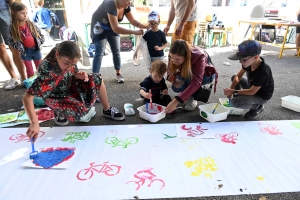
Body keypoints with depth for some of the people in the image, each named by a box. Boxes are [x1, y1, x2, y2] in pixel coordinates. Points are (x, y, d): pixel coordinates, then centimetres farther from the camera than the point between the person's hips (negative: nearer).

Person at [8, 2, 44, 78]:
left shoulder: (31, 24, -4)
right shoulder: (12, 28, -9)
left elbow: (40, 34, 5)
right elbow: (11, 41, -3)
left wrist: (40, 42, -10)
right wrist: (18, 47, -17)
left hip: (36, 49, 1)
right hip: (25, 51, -1)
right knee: (29, 70, 11)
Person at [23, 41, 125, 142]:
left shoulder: (69, 62, -17)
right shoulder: (47, 70, -36)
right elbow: (27, 98, -39)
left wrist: (79, 76, -19)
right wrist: (34, 122, -51)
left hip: (69, 89, 6)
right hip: (57, 98, -6)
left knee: (96, 79, -10)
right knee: (81, 111, -33)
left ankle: (107, 110, 7)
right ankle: (60, 113, 1)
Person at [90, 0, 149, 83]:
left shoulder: (126, 7, -15)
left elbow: (133, 21, -9)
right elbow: (116, 29, -44)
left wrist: (147, 26, -24)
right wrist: (135, 32, -43)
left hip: (111, 27, 7)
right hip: (99, 27, -7)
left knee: (116, 51, 3)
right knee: (99, 52, -14)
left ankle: (118, 74, 15)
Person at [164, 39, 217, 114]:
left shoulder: (199, 56, -40)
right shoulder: (174, 56, -27)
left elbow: (196, 82, -50)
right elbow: (170, 69, -7)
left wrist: (176, 101, -59)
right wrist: (170, 76, -34)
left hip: (206, 74, -4)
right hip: (188, 77, 5)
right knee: (176, 86, -26)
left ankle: (192, 98, -14)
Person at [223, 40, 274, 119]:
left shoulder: (263, 72, -38)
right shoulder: (249, 62, -17)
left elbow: (252, 91, -29)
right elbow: (238, 76, -6)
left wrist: (234, 92, -26)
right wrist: (231, 89, -20)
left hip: (261, 96, -8)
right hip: (252, 86, 8)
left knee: (234, 102, -24)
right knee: (234, 77, 7)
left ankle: (257, 106, 1)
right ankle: (240, 100, 12)